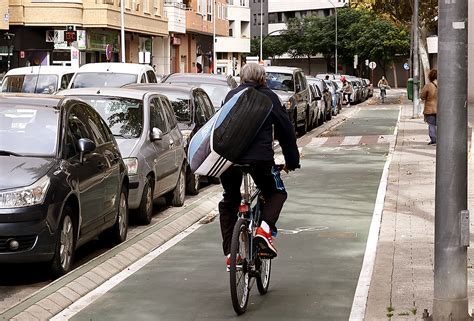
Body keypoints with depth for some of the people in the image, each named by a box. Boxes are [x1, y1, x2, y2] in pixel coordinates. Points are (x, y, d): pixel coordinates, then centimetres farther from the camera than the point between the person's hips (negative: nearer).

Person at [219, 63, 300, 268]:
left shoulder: (231, 96, 21)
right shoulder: (269, 97, 12)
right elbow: (286, 130, 14)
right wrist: (292, 161, 23)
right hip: (259, 157, -3)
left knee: (229, 201, 21)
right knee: (276, 193, 20)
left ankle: (230, 253, 13)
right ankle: (265, 228, -7)